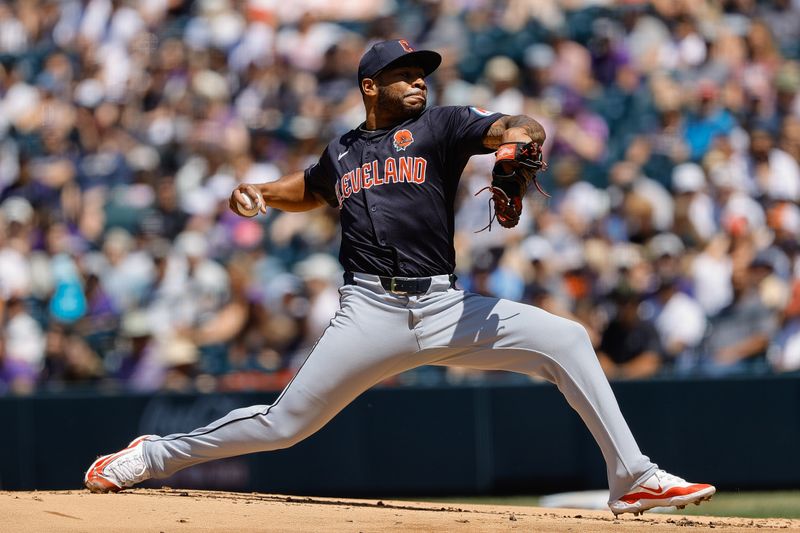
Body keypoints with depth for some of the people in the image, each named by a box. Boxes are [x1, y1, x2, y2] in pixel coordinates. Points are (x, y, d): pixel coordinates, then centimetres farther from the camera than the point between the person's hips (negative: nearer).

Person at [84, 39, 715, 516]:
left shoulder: (439, 126, 9)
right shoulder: (342, 152, 17)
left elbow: (524, 129, -7)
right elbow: (309, 190, 39)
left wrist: (520, 137, -32)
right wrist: (259, 192, 17)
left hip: (446, 308, 0)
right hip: (371, 311, 0)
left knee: (565, 339, -19)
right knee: (284, 423, -5)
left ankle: (633, 477, -16)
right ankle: (151, 457, 15)